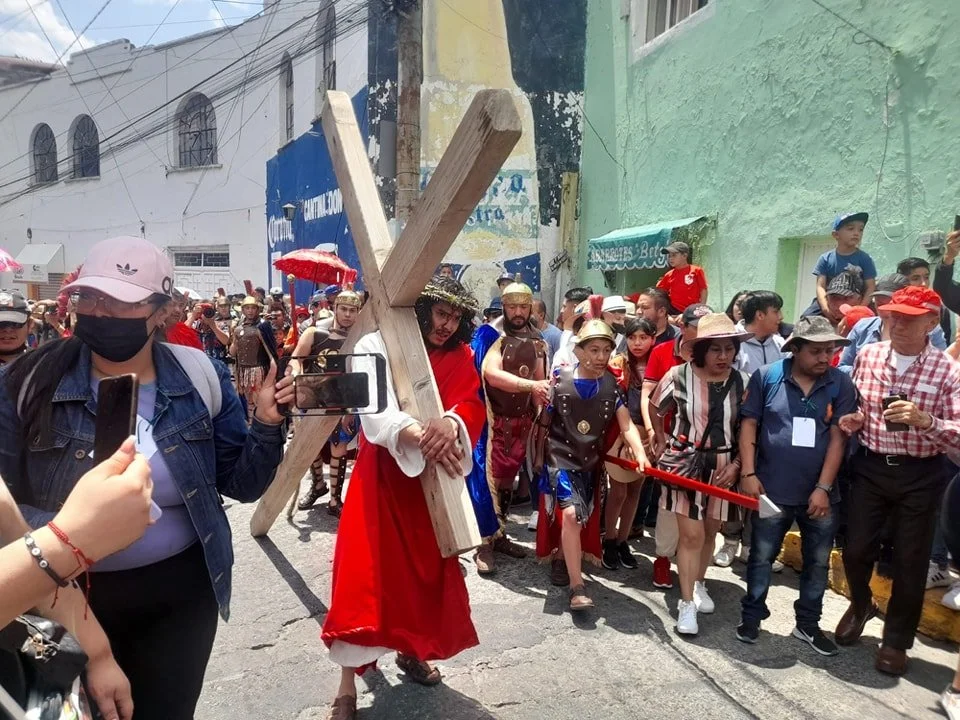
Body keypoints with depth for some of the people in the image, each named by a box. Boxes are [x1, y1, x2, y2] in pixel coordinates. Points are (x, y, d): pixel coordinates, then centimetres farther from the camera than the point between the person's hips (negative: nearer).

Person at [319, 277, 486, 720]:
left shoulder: (459, 357, 3)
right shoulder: (377, 346, -11)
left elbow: (472, 405, -11)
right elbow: (375, 413, -25)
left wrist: (450, 424, -34)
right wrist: (419, 436, -43)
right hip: (383, 474, -4)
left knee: (427, 568, 14)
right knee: (366, 571, -5)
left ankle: (411, 650, 38)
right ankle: (348, 683, 8)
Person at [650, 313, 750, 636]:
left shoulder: (743, 382, -4)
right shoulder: (679, 375, -10)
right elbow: (655, 411, 5)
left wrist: (736, 464, -6)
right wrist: (663, 446, 6)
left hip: (722, 466, 3)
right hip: (685, 461, -3)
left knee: (710, 532, 16)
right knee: (691, 534, -5)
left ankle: (699, 585, 40)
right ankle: (687, 603, 8)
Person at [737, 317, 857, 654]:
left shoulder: (841, 384, -4)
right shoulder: (767, 377, -7)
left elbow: (838, 438, -5)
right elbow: (749, 425, -4)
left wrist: (823, 487, -9)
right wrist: (748, 473, -10)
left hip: (820, 492, 2)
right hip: (772, 489, -2)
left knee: (818, 562, 15)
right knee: (762, 557, 11)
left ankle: (808, 624, 33)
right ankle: (751, 616, 28)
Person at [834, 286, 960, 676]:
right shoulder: (867, 355, -2)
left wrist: (924, 420, -32)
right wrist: (852, 419, -8)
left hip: (920, 476, -2)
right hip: (869, 467, 3)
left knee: (910, 560, 9)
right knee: (856, 549, 9)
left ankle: (896, 639, 29)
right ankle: (861, 605, 41)